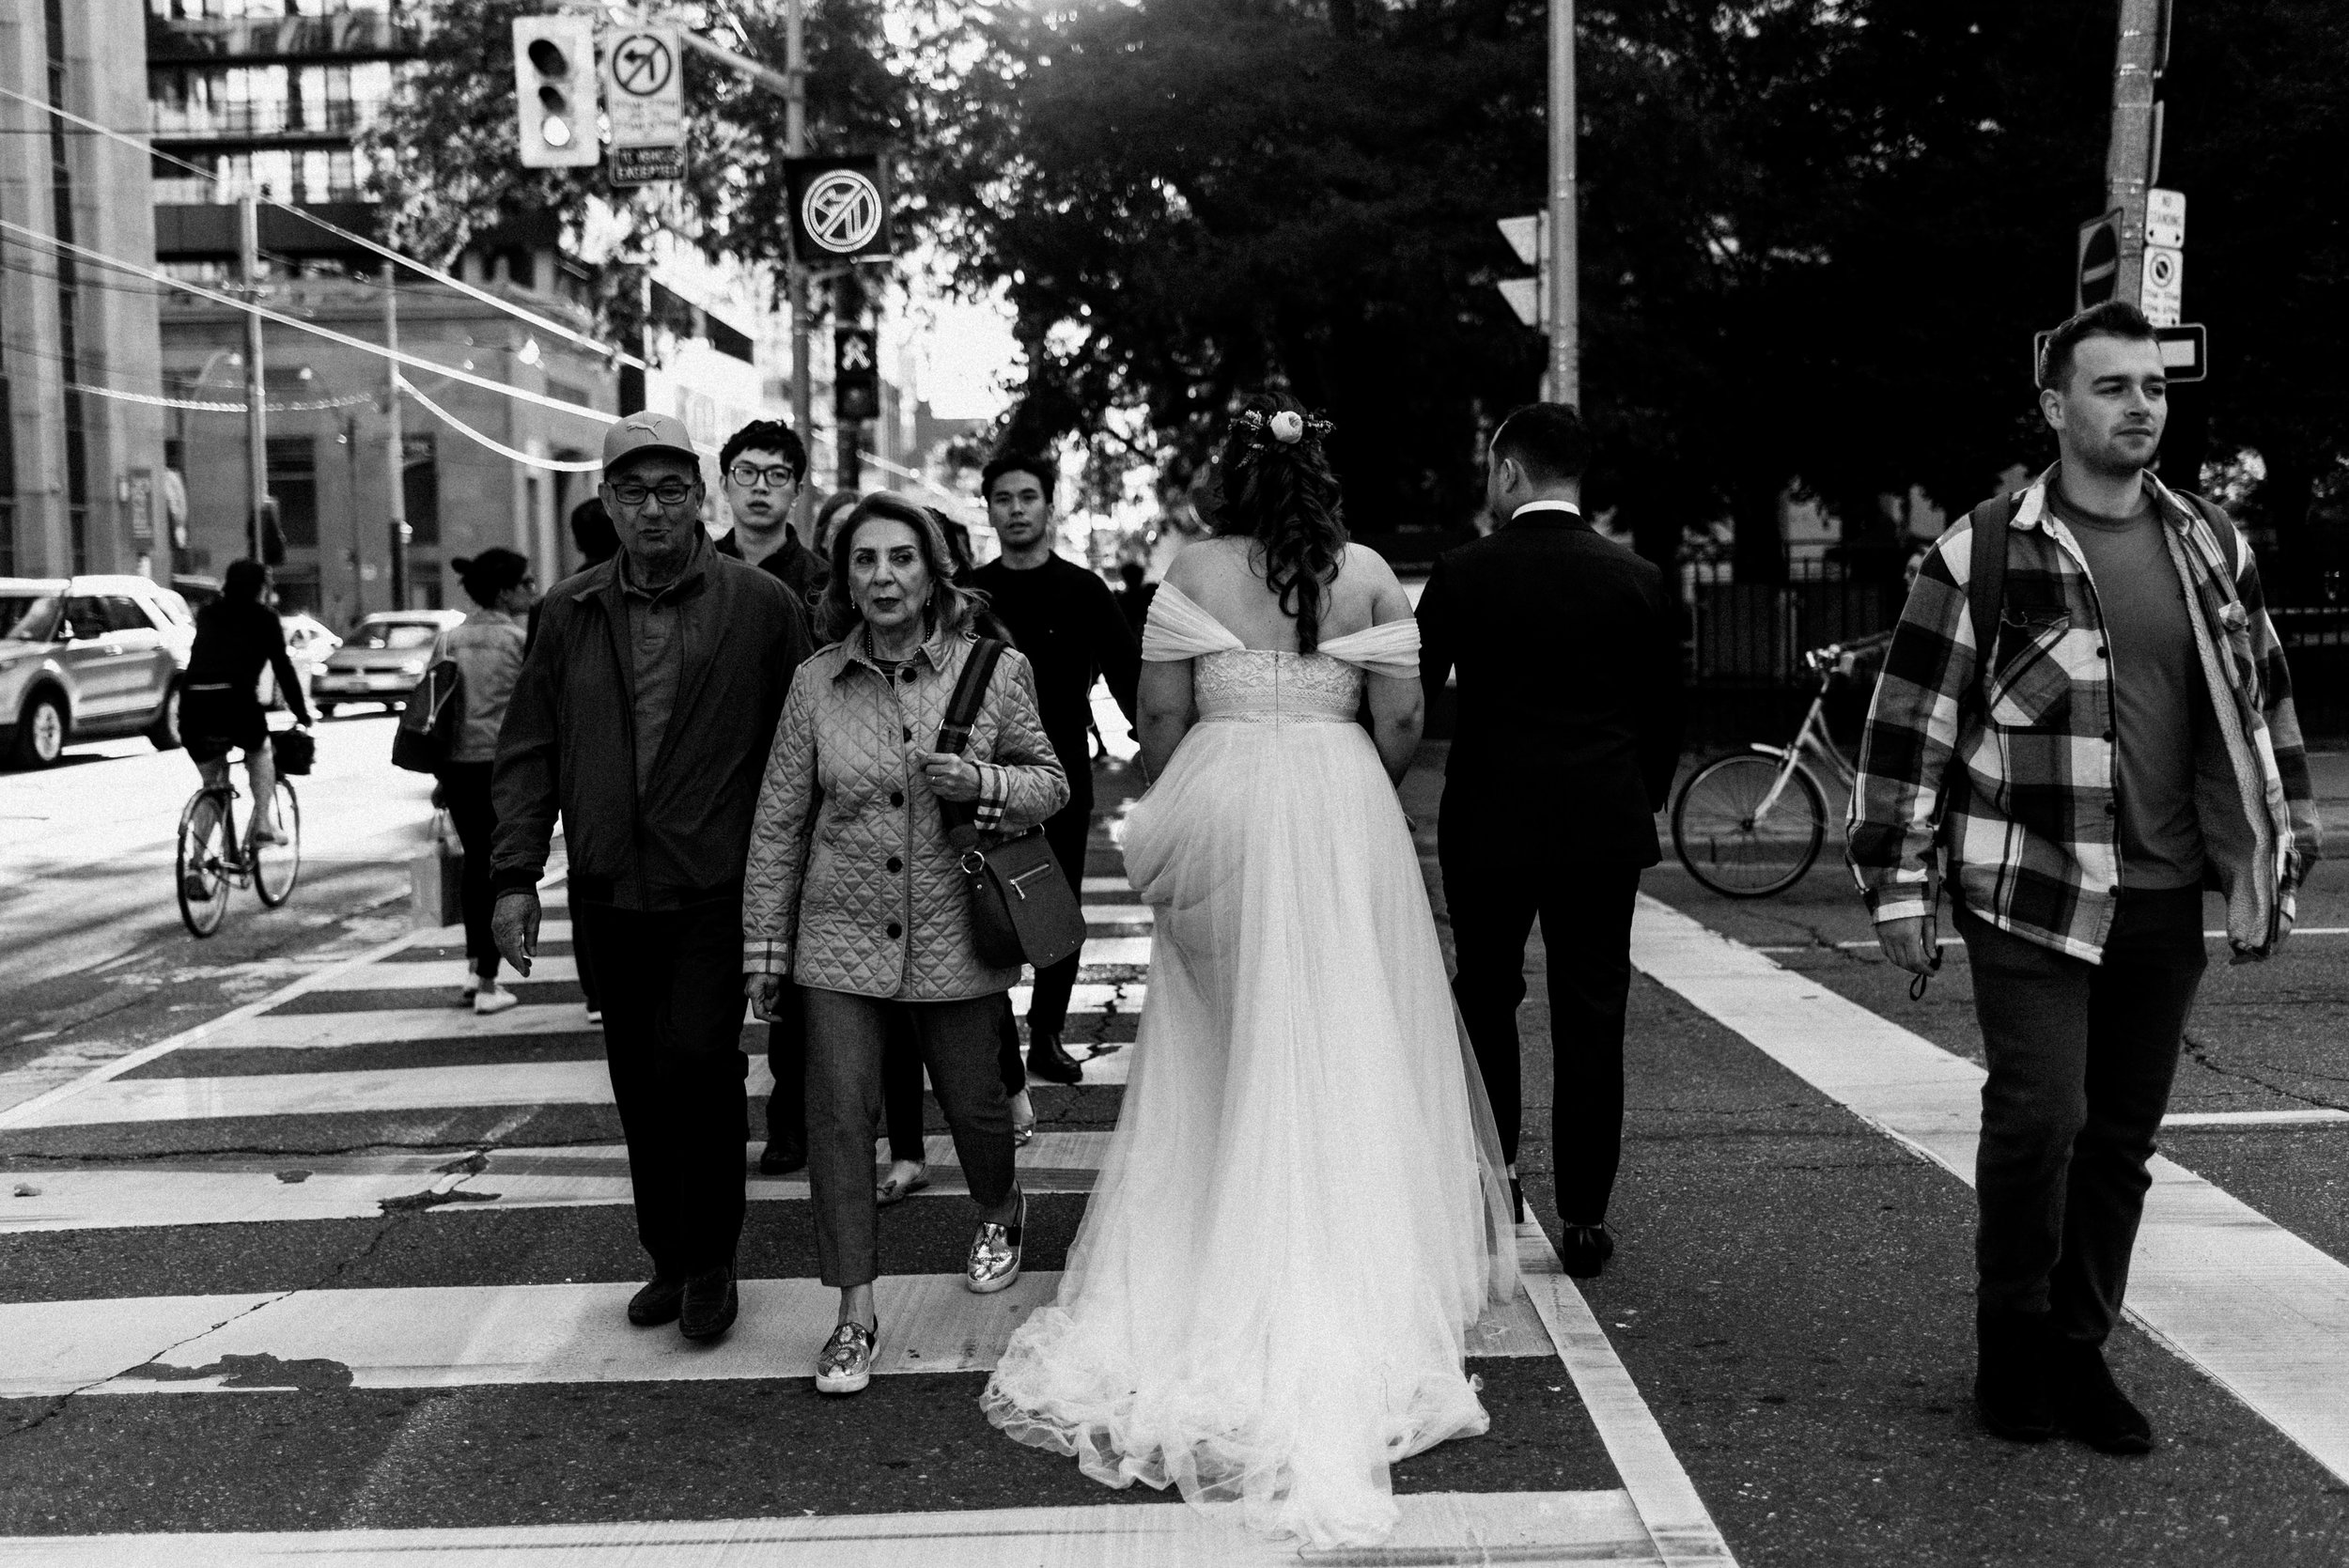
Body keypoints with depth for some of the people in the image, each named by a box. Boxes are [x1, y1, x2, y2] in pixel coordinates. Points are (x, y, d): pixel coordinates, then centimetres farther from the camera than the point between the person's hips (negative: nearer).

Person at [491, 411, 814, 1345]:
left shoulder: (762, 606, -2)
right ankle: (667, 1258, 27)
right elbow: (528, 751, 9)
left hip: (716, 890, -4)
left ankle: (708, 1262, 9)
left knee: (696, 1064, -11)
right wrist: (516, 875, 1)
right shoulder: (570, 612, 8)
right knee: (639, 1084, 11)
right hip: (609, 892, 4)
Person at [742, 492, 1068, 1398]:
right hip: (842, 935, 1)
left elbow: (1051, 783, 4)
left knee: (972, 1102, 13)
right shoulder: (816, 683, -2)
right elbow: (779, 820, 3)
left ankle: (1001, 1212, 46)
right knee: (838, 1114, -2)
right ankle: (855, 1312, 11)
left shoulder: (995, 670, -6)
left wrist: (985, 786, -18)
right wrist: (766, 946, 5)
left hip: (954, 938, -1)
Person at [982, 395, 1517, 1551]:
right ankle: (1356, 1276, 17)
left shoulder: (1193, 573, -3)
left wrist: (1177, 821, 14)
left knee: (1227, 1048, 12)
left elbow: (1160, 721, -2)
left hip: (1221, 813, 0)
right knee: (1347, 1045, 10)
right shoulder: (1370, 576, -1)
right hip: (1344, 817, 0)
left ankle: (1216, 1270, 21)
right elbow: (1401, 723, -2)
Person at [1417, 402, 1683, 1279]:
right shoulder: (1638, 580, 1)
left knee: (1485, 999, 17)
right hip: (1604, 828, 2)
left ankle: (1495, 1175, 21)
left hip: (1489, 823, -1)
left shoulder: (1463, 574, -6)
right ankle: (1584, 1219, 9)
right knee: (1591, 1021, 5)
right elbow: (1664, 714, 6)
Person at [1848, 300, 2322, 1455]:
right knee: (2038, 1119, -8)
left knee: (2123, 1138, 10)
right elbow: (1909, 723, -6)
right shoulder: (1983, 555, -6)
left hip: (2166, 904, 5)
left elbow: (2263, 704, 18)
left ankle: (2079, 1351, 24)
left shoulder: (2210, 547, 9)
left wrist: (2281, 858, 15)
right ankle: (2013, 1350, 12)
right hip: (2030, 899, -5)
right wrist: (1897, 885, -8)